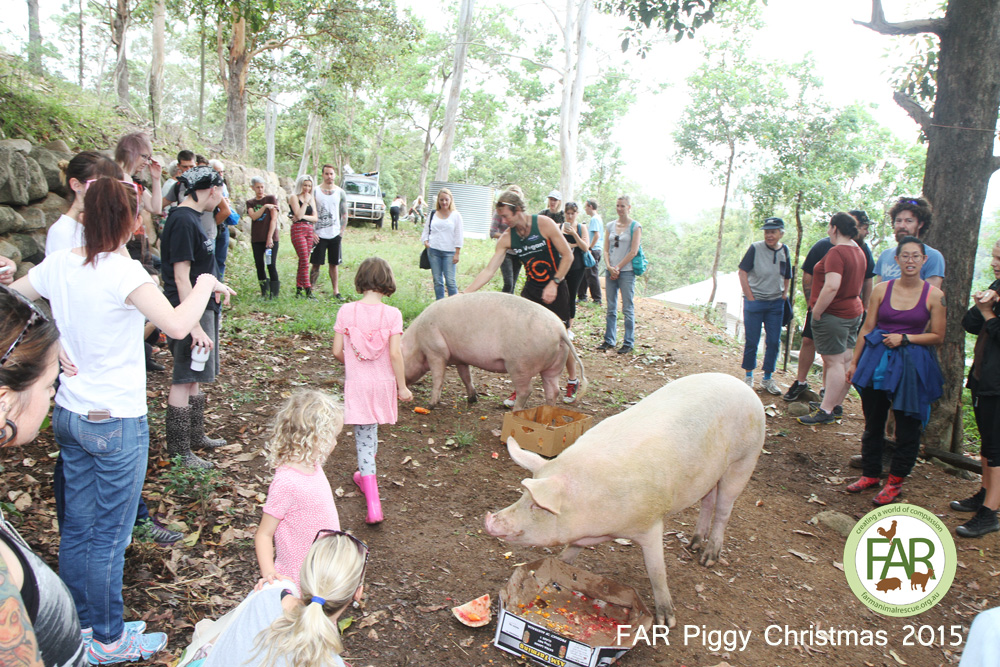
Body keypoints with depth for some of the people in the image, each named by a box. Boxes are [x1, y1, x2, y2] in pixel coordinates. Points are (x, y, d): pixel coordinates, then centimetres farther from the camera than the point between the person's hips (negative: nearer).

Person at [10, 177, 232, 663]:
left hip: (68, 414, 7)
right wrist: (205, 284, -16)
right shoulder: (123, 272, -21)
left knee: (76, 527, 20)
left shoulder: (59, 264, 0)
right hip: (116, 422, -7)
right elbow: (177, 325, -32)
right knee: (109, 537, 7)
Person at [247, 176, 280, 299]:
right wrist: (265, 207, -17)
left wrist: (270, 237, -11)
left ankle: (274, 293, 0)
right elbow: (253, 216, -6)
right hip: (256, 239, 4)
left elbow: (274, 219, -4)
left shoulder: (271, 198, 2)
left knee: (271, 266, -8)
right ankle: (264, 293, 13)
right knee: (259, 266, 3)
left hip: (271, 238, -3)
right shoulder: (250, 202, 12)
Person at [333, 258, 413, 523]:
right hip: (383, 382, 1)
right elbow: (395, 354, -14)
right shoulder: (392, 314, -12)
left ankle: (373, 506, -2)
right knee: (371, 433, 27)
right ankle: (366, 475, 52)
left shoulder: (346, 311, -9)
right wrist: (402, 386, -4)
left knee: (364, 439, 3)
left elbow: (337, 351, -6)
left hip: (356, 383, -1)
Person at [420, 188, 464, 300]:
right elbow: (426, 230, 19)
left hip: (449, 253, -3)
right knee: (437, 281, 7)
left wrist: (457, 253, -5)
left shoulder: (456, 215, 2)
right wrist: (425, 241, -1)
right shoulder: (433, 214, 11)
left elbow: (458, 236, 1)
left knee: (450, 281, -8)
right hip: (433, 251, 3)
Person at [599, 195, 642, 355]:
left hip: (627, 271, -5)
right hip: (610, 271, 5)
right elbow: (606, 249, 9)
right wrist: (609, 267, -7)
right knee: (611, 309, 10)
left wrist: (618, 268, -10)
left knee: (627, 309, 0)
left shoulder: (635, 226, -2)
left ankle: (628, 343, 8)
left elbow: (633, 252, -8)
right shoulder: (610, 226, 11)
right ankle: (609, 340, 17)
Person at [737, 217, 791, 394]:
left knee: (774, 342, 6)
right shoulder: (755, 248, -9)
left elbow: (787, 277, 15)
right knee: (752, 341, 2)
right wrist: (750, 298, -10)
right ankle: (749, 376, 18)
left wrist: (784, 296, 6)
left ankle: (767, 379, 18)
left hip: (776, 304, 4)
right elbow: (742, 273, -8)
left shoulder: (784, 251, 4)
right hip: (755, 302, -4)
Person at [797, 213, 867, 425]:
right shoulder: (858, 252, 12)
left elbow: (831, 286, -30)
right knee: (846, 361, 11)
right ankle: (836, 405, 21)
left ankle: (825, 411, -3)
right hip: (853, 312, 9)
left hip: (833, 315, -9)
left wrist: (816, 312, -22)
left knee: (834, 362, -7)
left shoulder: (836, 252, -20)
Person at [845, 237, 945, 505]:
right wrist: (854, 362, 7)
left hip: (911, 366, -2)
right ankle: (870, 474, 27)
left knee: (907, 427, 4)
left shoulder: (934, 295, -3)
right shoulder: (881, 289, 2)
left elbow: (938, 336, 0)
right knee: (873, 422, 11)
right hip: (877, 361, 2)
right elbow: (867, 329, 7)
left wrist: (904, 338, -13)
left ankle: (895, 482, 19)